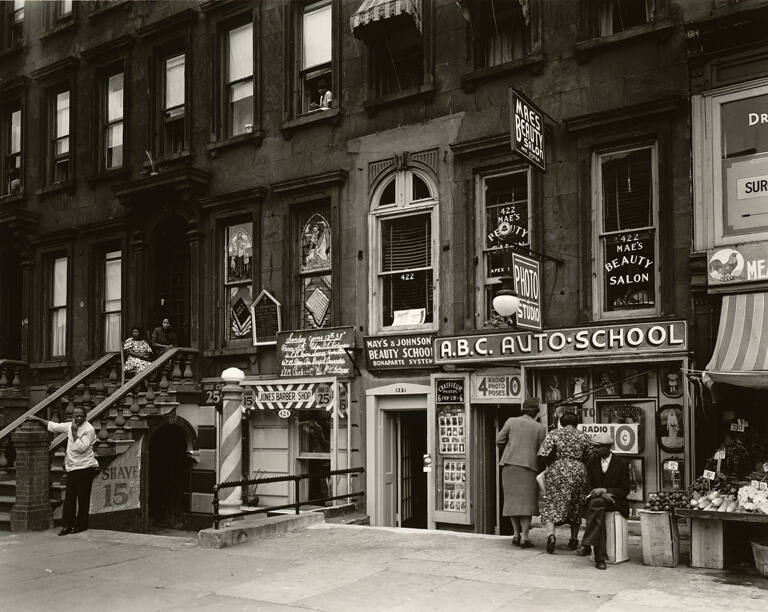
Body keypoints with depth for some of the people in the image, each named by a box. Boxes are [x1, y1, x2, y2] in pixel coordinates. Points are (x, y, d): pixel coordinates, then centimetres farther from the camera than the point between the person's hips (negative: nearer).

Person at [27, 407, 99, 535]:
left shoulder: (89, 429, -12)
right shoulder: (70, 426, 10)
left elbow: (81, 448, -21)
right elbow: (53, 426, 24)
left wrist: (74, 432, -18)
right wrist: (37, 419, 27)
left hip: (85, 468, -7)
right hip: (72, 468, 7)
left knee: (83, 498, 1)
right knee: (69, 497, 5)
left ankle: (81, 525, 11)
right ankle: (67, 525, 11)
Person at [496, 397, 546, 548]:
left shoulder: (511, 421, 3)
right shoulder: (540, 428, 1)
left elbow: (499, 440, 6)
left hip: (510, 463, 2)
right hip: (529, 465, -2)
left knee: (513, 499, 12)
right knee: (526, 501, 2)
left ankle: (516, 533, 13)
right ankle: (524, 537, -3)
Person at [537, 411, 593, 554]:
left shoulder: (553, 434, 1)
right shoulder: (584, 437, 7)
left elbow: (543, 454, -9)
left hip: (557, 472, -2)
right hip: (578, 473, 2)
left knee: (552, 505, 0)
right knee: (576, 506, 16)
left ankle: (551, 534, -20)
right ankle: (573, 539, 20)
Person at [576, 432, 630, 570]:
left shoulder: (622, 463, 2)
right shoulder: (592, 463, 12)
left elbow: (625, 490, -1)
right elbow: (590, 487, 8)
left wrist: (605, 490, -16)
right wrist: (603, 494, -13)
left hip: (616, 502, -3)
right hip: (596, 500, 3)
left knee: (596, 503, -36)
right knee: (598, 512, -34)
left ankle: (587, 545, -40)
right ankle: (600, 558, -38)